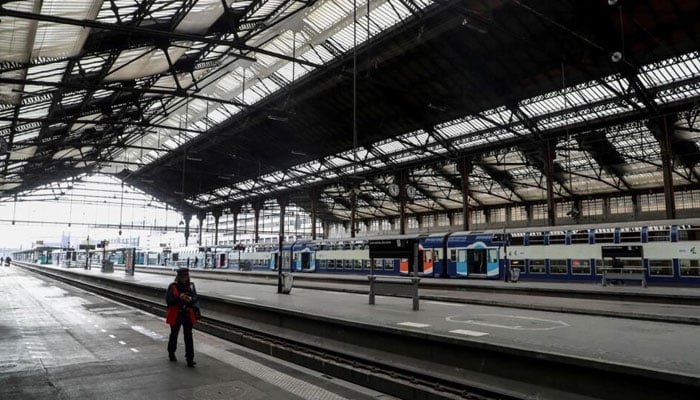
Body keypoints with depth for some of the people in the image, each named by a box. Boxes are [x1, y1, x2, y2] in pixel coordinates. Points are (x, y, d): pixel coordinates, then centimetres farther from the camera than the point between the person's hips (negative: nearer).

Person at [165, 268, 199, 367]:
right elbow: (168, 300, -11)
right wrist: (179, 297, -25)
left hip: (188, 314, 1)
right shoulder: (172, 286, -7)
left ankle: (190, 359, -2)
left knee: (188, 336, -3)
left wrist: (191, 299, -19)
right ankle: (171, 354, 39)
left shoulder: (191, 285, 2)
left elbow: (195, 298, 3)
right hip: (175, 315, -1)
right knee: (174, 335, 17)